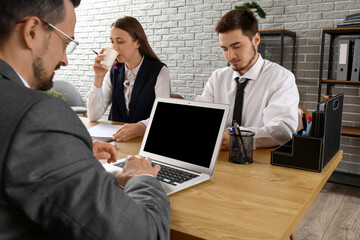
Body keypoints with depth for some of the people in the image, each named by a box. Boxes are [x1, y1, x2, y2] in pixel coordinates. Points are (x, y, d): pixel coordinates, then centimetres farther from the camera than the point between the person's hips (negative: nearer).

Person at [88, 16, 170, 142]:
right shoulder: (114, 72, 10)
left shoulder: (159, 71, -3)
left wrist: (140, 127, -35)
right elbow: (93, 117, 3)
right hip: (116, 138, 3)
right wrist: (99, 77, -6)